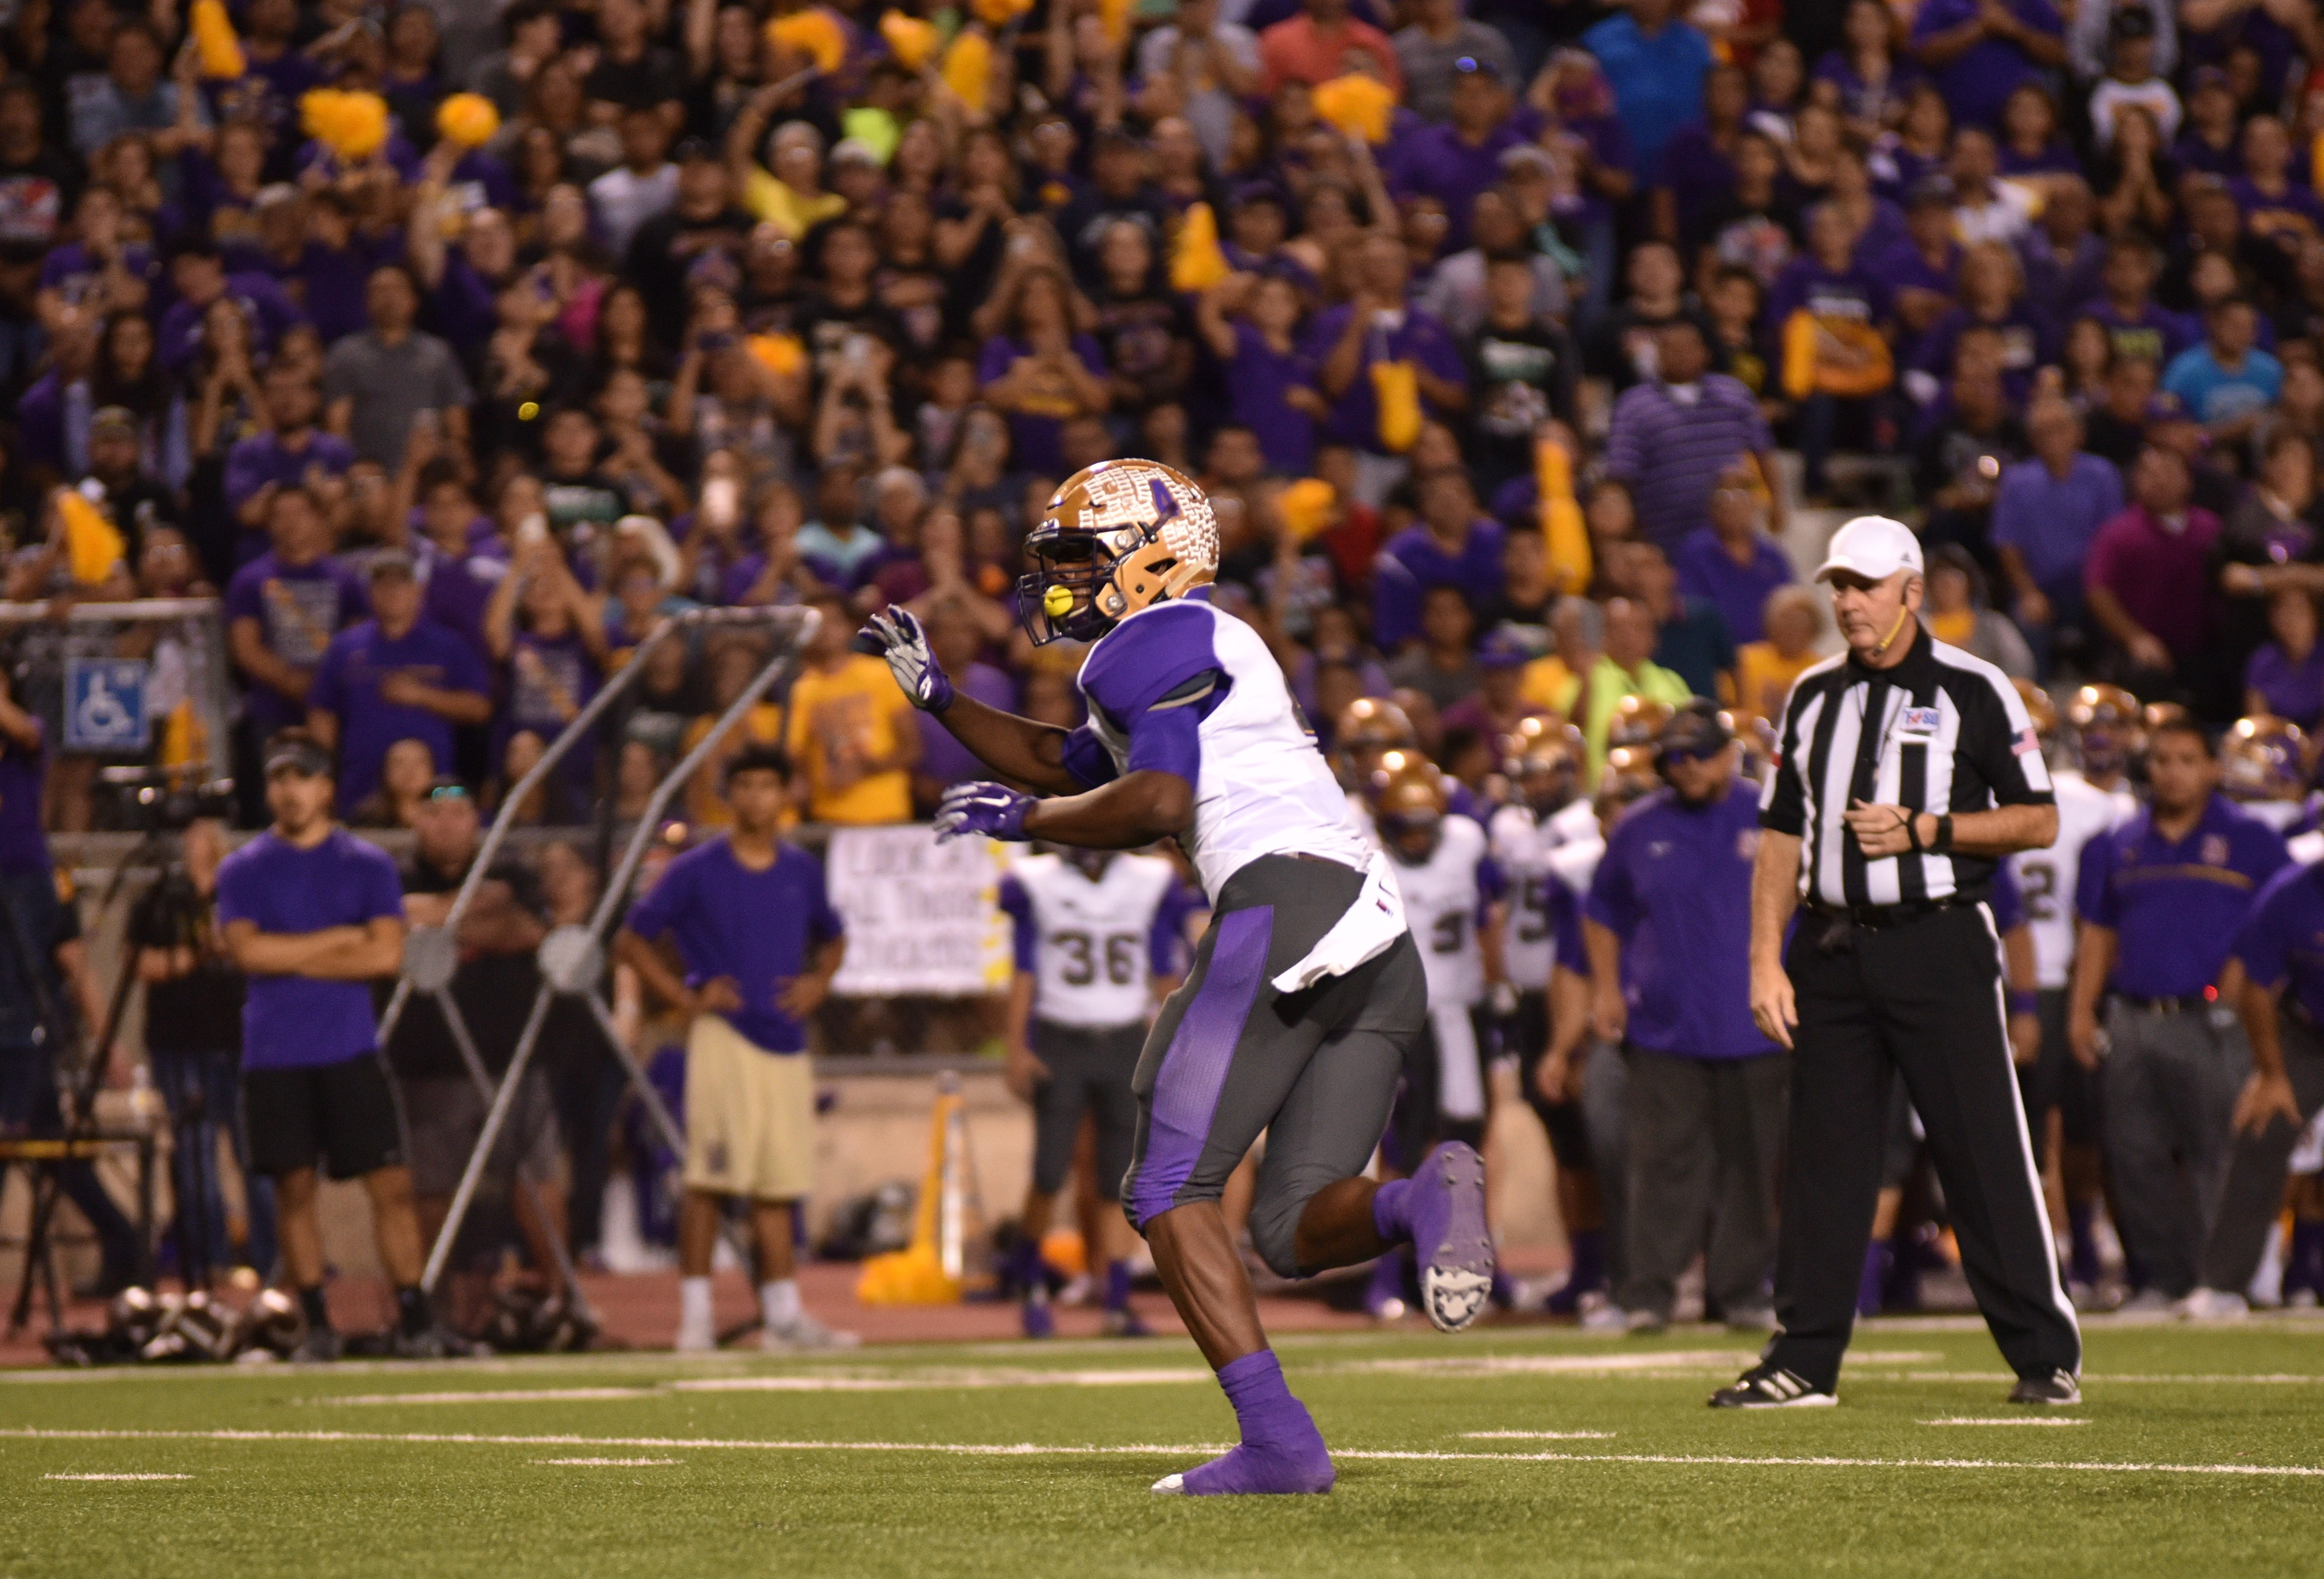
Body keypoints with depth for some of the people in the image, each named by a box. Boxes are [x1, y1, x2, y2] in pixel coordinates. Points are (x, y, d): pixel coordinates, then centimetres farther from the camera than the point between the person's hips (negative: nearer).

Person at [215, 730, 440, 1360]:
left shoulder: (367, 865, 7)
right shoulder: (243, 869, 7)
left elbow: (386, 953, -5)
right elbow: (246, 951, -8)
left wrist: (291, 959, -7)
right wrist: (340, 940, -7)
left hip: (350, 1052, 0)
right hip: (274, 1056, 0)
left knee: (391, 1183, -6)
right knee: (295, 1187, 1)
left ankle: (413, 1319, -3)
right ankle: (316, 1324, 8)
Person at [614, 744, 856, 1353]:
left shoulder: (802, 871, 12)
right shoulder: (696, 871, -2)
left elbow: (833, 938, 28)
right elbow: (632, 942, 2)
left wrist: (818, 983, 8)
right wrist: (686, 997, -7)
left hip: (785, 1040, 5)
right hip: (725, 1035, -5)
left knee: (779, 1183, 8)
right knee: (710, 1178, -9)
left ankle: (783, 1315, 12)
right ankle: (695, 1315, -7)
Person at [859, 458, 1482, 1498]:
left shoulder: (1156, 643, 3)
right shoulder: (1204, 653, 32)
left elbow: (1154, 804, -11)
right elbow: (1066, 765, 45)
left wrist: (1018, 819, 3)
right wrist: (937, 697, 42)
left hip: (1284, 902, -9)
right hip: (1383, 946, 9)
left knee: (1170, 1190, -3)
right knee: (1293, 1227, 6)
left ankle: (1276, 1439, -17)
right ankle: (1425, 1201, -26)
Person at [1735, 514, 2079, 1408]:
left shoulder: (1971, 691, 0)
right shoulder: (1813, 698, 14)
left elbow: (2039, 823, -1)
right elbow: (1781, 839, 14)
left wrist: (1923, 831, -13)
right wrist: (1766, 959, 4)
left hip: (1939, 943, -4)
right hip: (1834, 948, 4)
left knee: (1985, 1154, -6)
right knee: (1823, 1158, 4)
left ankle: (2045, 1357, -1)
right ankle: (1805, 1361, 10)